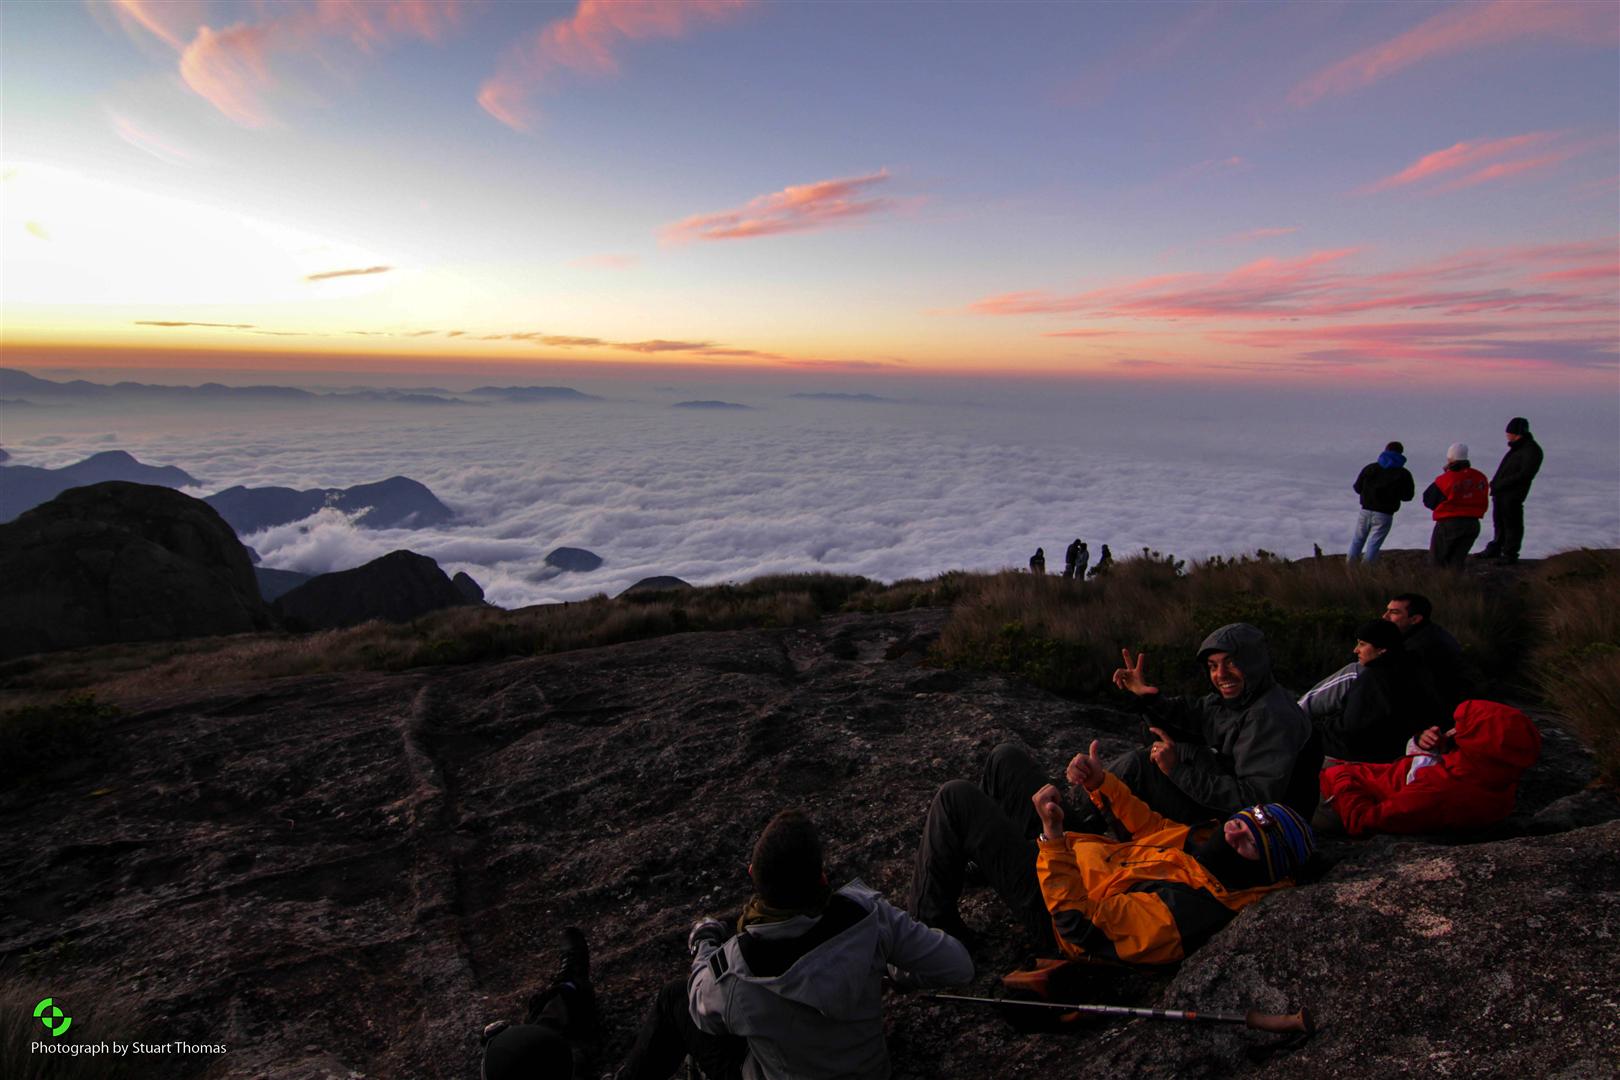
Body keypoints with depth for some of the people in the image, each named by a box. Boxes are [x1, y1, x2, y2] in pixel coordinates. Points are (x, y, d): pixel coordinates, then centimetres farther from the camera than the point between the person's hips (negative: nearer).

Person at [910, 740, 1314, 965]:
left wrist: (1054, 835, -41)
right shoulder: (1207, 839, -8)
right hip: (1073, 851, 9)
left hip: (1050, 903, -8)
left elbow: (1080, 927, -34)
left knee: (956, 798, -14)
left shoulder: (1186, 909, -34)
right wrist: (1100, 782, -8)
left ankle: (930, 927, 7)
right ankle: (975, 855, 38)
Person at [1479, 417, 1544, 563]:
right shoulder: (1516, 448, 17)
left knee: (1512, 524, -1)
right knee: (1499, 522, 18)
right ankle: (1495, 549, 30)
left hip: (1513, 495, -9)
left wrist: (1500, 484, -20)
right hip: (1501, 493, 9)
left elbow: (1524, 475, -20)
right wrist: (1495, 483, 8)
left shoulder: (1531, 450, -12)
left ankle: (1510, 554, 6)